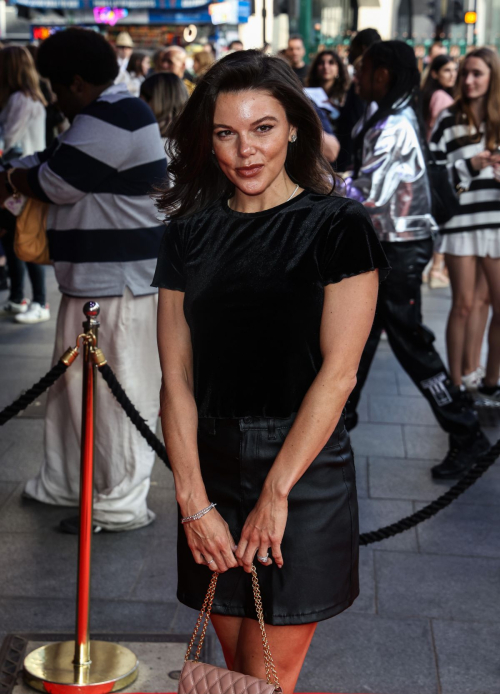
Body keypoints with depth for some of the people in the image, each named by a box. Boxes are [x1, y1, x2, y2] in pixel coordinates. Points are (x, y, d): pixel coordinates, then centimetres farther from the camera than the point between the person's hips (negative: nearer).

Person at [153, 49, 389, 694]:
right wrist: (193, 499, -8)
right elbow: (176, 375, 1)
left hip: (303, 470, -4)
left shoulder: (338, 225, -5)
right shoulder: (189, 231, 7)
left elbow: (338, 371, -11)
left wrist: (275, 492, -14)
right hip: (211, 465, 4)